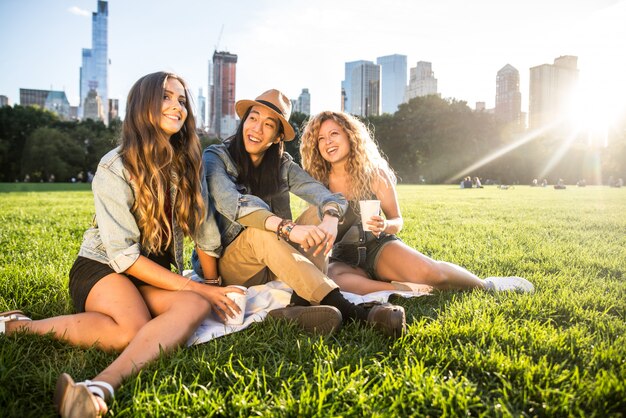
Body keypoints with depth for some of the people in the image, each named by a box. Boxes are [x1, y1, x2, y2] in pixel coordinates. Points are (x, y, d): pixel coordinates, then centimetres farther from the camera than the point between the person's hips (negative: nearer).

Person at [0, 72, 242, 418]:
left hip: (154, 277, 5)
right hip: (101, 268, -4)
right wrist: (196, 287, -20)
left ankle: (101, 387, -47)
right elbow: (122, 255, -18)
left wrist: (213, 285, 7)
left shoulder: (188, 162, 3)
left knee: (196, 306, -29)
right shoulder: (115, 168, -13)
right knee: (135, 330, -35)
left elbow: (203, 227, 8)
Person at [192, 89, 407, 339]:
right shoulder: (216, 157, -8)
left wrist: (330, 219, -39)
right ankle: (349, 311, -43)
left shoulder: (282, 165, 3)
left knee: (316, 215, -16)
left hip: (274, 267, 4)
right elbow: (229, 202, -28)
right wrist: (287, 228, -42)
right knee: (260, 230, -34)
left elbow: (322, 193, -14)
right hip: (228, 266, -4)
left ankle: (304, 301, -36)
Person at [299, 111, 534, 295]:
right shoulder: (318, 182, 0)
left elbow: (397, 221, 2)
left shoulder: (374, 173, -2)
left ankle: (485, 285, -1)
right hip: (343, 259, 1)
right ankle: (409, 289, -26)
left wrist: (384, 226, -19)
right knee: (330, 278, -38)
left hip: (379, 248, 0)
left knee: (428, 271, -31)